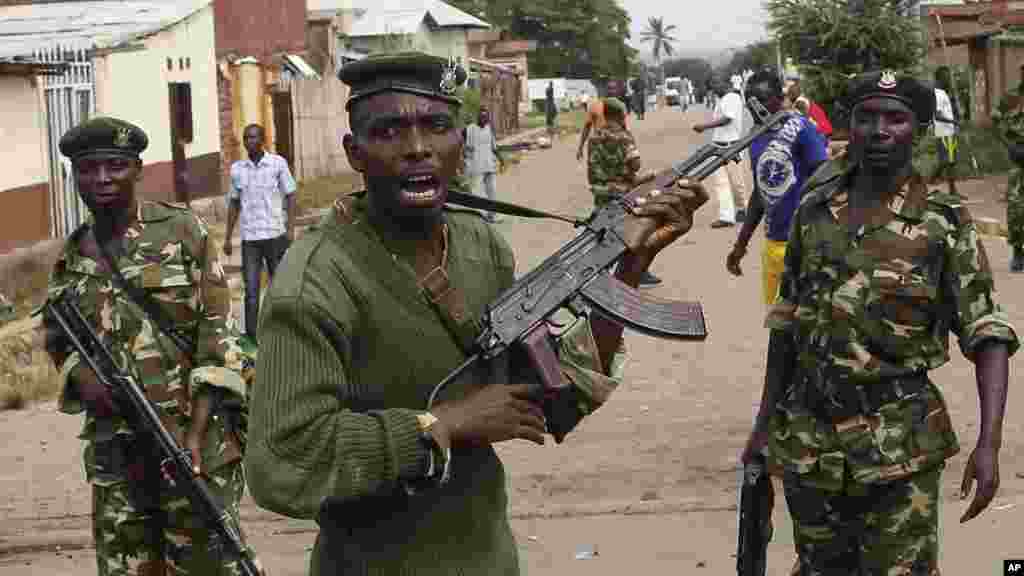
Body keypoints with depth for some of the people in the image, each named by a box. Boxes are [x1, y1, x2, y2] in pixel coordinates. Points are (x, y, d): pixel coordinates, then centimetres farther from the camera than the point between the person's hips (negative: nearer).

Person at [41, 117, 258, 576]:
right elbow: (57, 337, 20)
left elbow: (217, 335, -7)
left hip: (195, 437, -4)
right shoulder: (73, 255, 9)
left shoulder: (182, 231, -3)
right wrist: (80, 372, -5)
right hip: (114, 449, 4)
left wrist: (195, 436, -14)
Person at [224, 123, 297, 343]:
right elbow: (234, 204, 13)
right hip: (249, 238, 2)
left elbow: (290, 196, 0)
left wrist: (291, 228, -9)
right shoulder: (236, 169, 6)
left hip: (275, 234, -2)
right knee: (251, 288, -2)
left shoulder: (278, 163, -2)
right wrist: (228, 237, 11)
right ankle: (251, 336, 0)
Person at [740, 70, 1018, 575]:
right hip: (807, 438, 4)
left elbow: (988, 338, -10)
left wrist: (989, 444, -20)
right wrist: (766, 421, 13)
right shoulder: (814, 212, 4)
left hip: (899, 446, -4)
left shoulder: (945, 224, -8)